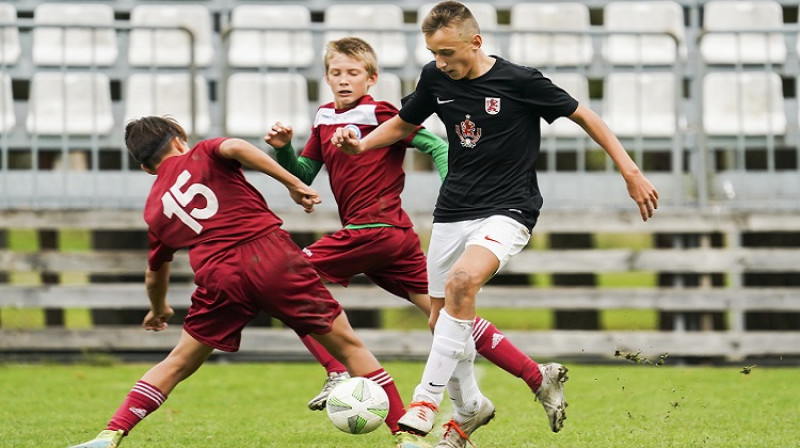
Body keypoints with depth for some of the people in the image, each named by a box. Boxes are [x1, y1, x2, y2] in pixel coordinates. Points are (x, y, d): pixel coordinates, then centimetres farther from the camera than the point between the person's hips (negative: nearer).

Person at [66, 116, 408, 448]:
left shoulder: (155, 208, 24)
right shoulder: (202, 155, 17)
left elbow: (155, 274, 38)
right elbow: (235, 147, -9)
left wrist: (158, 310, 58)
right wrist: (293, 184, -5)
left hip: (219, 276, 2)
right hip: (272, 254, -2)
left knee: (177, 364, 19)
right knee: (347, 345, 9)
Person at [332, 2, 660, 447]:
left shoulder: (520, 81, -14)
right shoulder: (435, 78, 0)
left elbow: (584, 116, -3)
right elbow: (405, 124, 19)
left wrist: (631, 172, -6)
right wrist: (362, 143, -1)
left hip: (507, 211, -6)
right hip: (453, 211, 6)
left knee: (461, 281, -32)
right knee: (442, 319, 7)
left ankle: (427, 400, -27)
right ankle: (469, 406, 33)